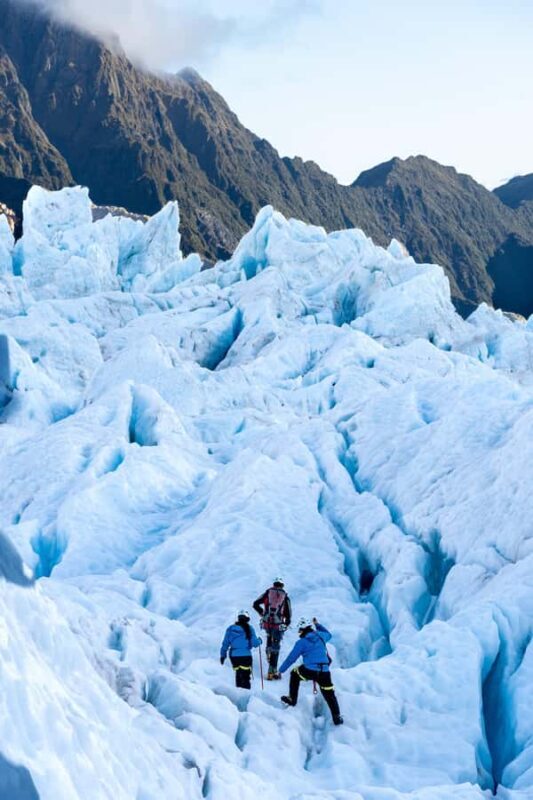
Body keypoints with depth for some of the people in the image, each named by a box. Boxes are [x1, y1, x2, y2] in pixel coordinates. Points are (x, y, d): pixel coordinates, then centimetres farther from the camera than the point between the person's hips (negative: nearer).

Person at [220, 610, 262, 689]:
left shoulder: (231, 629, 4)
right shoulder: (249, 629, -5)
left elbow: (225, 644, 7)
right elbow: (255, 643, -6)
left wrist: (223, 655, 16)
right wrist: (259, 640, 16)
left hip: (234, 656, 4)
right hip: (245, 656, -4)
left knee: (238, 674, 20)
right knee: (246, 677, -1)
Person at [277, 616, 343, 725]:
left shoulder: (301, 642, -2)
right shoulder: (320, 636, 9)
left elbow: (291, 658, 3)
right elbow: (328, 634, 35)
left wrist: (281, 670, 15)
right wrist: (318, 624, 45)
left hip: (309, 671, -3)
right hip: (324, 672, 3)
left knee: (294, 674, 25)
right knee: (329, 694, 13)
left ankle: (292, 699, 25)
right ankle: (337, 717, 8)